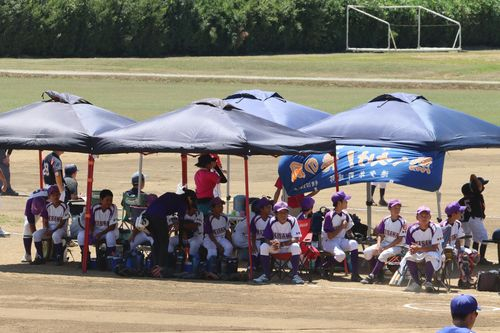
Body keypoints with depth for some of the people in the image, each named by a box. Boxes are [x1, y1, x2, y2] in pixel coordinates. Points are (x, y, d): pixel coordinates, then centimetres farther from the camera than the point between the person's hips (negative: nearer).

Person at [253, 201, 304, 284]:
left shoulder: (292, 221, -17)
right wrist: (272, 242, -31)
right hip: (276, 249, 3)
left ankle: (295, 274, -29)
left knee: (295, 246, -35)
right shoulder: (272, 222, -9)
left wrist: (280, 244, -34)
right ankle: (266, 275, -17)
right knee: (264, 246, -23)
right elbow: (266, 238, -6)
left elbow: (296, 239, -23)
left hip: (289, 247, -3)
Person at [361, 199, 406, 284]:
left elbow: (399, 239, -13)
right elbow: (380, 235, 5)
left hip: (396, 246, -5)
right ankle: (379, 273, -2)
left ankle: (372, 276, -28)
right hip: (384, 243, 5)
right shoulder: (385, 220, 2)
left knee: (384, 254, -34)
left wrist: (386, 248, -18)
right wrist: (378, 245, -15)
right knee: (367, 251, -14)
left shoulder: (402, 222, -11)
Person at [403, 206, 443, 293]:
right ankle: (416, 282, -18)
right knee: (408, 257, -29)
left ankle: (428, 282, -29)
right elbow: (410, 246, -4)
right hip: (418, 255, 3)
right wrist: (413, 249, -30)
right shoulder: (412, 229, -5)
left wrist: (419, 248, -33)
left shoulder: (435, 228, -15)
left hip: (433, 253, -3)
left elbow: (434, 247, -20)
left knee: (430, 256, -38)